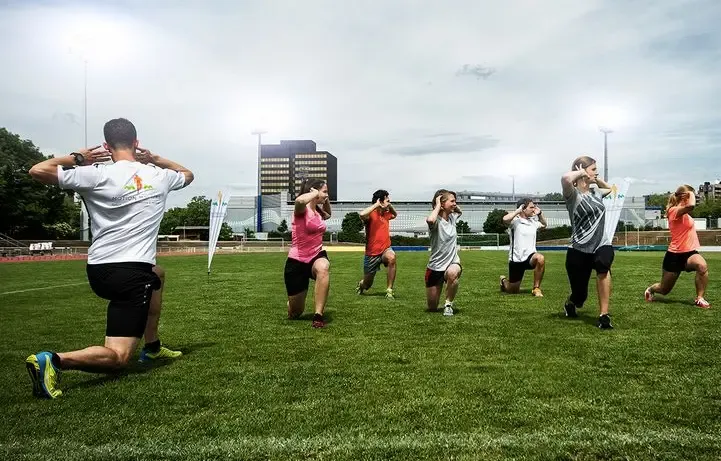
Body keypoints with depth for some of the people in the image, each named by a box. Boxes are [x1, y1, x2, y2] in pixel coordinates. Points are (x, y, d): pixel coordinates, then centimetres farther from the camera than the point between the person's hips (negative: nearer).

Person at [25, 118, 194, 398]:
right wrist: (156, 159, 22)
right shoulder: (158, 175, 2)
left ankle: (152, 347, 40)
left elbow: (37, 171, 2)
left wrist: (77, 158, 9)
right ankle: (54, 361, -30)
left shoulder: (96, 174, -3)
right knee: (117, 357, -2)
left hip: (98, 270, 4)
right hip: (131, 272, -4)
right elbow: (187, 174, 26)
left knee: (156, 275, 36)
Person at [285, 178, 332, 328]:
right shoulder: (302, 209, -15)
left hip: (317, 256, 5)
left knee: (323, 268, -39)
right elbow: (299, 200, -43)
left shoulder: (318, 210, 7)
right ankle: (292, 303, 48)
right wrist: (315, 193, -23)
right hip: (297, 262, -5)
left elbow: (328, 214, 33)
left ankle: (318, 315, -32)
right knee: (294, 314, 7)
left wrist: (325, 199, 14)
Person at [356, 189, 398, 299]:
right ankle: (361, 284, 51)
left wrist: (390, 206, 12)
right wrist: (376, 205, -26)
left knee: (391, 257, -36)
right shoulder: (371, 214, -13)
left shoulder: (386, 214, 7)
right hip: (372, 253, -4)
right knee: (367, 285, 10)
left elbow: (395, 215, 32)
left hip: (385, 249, 4)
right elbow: (362, 214, -39)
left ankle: (389, 290, -24)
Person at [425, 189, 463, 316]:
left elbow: (460, 211, 27)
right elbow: (430, 220, -43)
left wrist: (453, 206, 6)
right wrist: (437, 205, -25)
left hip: (453, 262, 3)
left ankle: (448, 304, -12)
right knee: (432, 308, 8)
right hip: (435, 267, -3)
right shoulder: (436, 221, -16)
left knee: (452, 273, -38)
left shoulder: (452, 217, 2)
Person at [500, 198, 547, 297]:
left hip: (530, 256, 4)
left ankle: (536, 288, -16)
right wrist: (518, 211, -19)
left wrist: (540, 213, 16)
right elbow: (505, 219, -34)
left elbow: (544, 225, 32)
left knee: (540, 258, -34)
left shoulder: (533, 222, 10)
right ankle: (504, 281, 46)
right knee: (513, 290, 7)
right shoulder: (515, 220, -10)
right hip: (516, 259, -4)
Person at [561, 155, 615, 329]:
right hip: (579, 250, -4)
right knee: (579, 295, 4)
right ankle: (569, 305, 44)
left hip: (602, 245, 5)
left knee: (602, 266, -33)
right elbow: (565, 178, -32)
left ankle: (604, 315, -24)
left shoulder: (596, 192, 14)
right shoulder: (573, 194, -8)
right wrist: (581, 172, -12)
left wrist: (596, 179, 20)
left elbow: (610, 189, 38)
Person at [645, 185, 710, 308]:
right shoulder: (675, 210, -18)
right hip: (675, 254, -7)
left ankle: (699, 299, -19)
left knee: (702, 266, -32)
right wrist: (691, 194, -24)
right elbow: (691, 205, -40)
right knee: (664, 290, 10)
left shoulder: (683, 212, 9)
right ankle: (651, 289, 46)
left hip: (688, 252, 7)